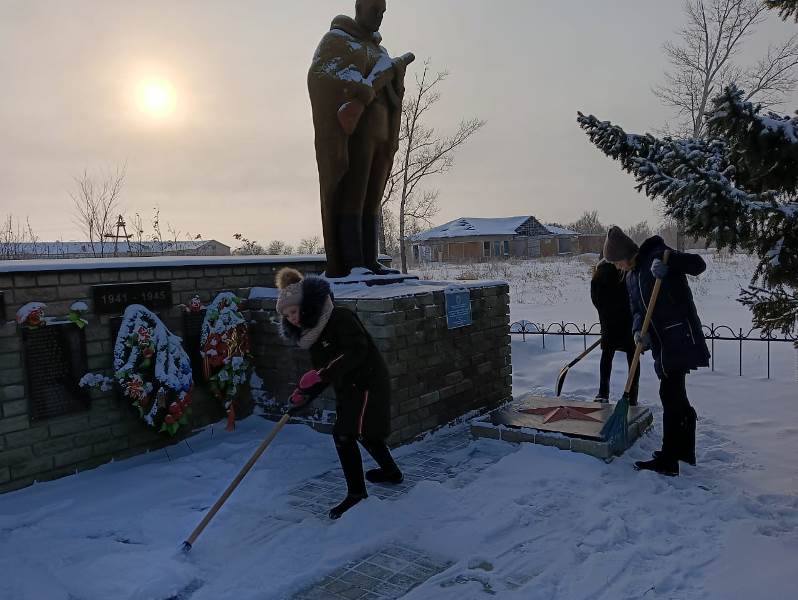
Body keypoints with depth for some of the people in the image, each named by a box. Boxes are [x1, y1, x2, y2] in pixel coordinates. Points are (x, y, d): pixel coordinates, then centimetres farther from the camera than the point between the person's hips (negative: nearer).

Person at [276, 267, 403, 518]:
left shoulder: (340, 318, -20)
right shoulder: (311, 330, 7)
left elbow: (357, 350, -30)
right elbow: (321, 369, 9)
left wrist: (323, 373, -35)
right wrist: (305, 394, -6)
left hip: (368, 383, -10)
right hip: (348, 388, 10)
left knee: (344, 434, -10)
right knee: (364, 432, 22)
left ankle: (356, 492, 1)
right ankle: (391, 471, 43)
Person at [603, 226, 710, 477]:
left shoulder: (657, 256, -10)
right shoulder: (631, 276, 15)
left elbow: (698, 264, -17)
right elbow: (637, 309, 10)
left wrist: (668, 265, -34)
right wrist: (638, 330, -10)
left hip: (680, 337, -9)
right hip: (663, 341, 9)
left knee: (670, 395, -8)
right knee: (676, 396, 18)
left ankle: (668, 461, -2)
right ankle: (685, 450, 32)